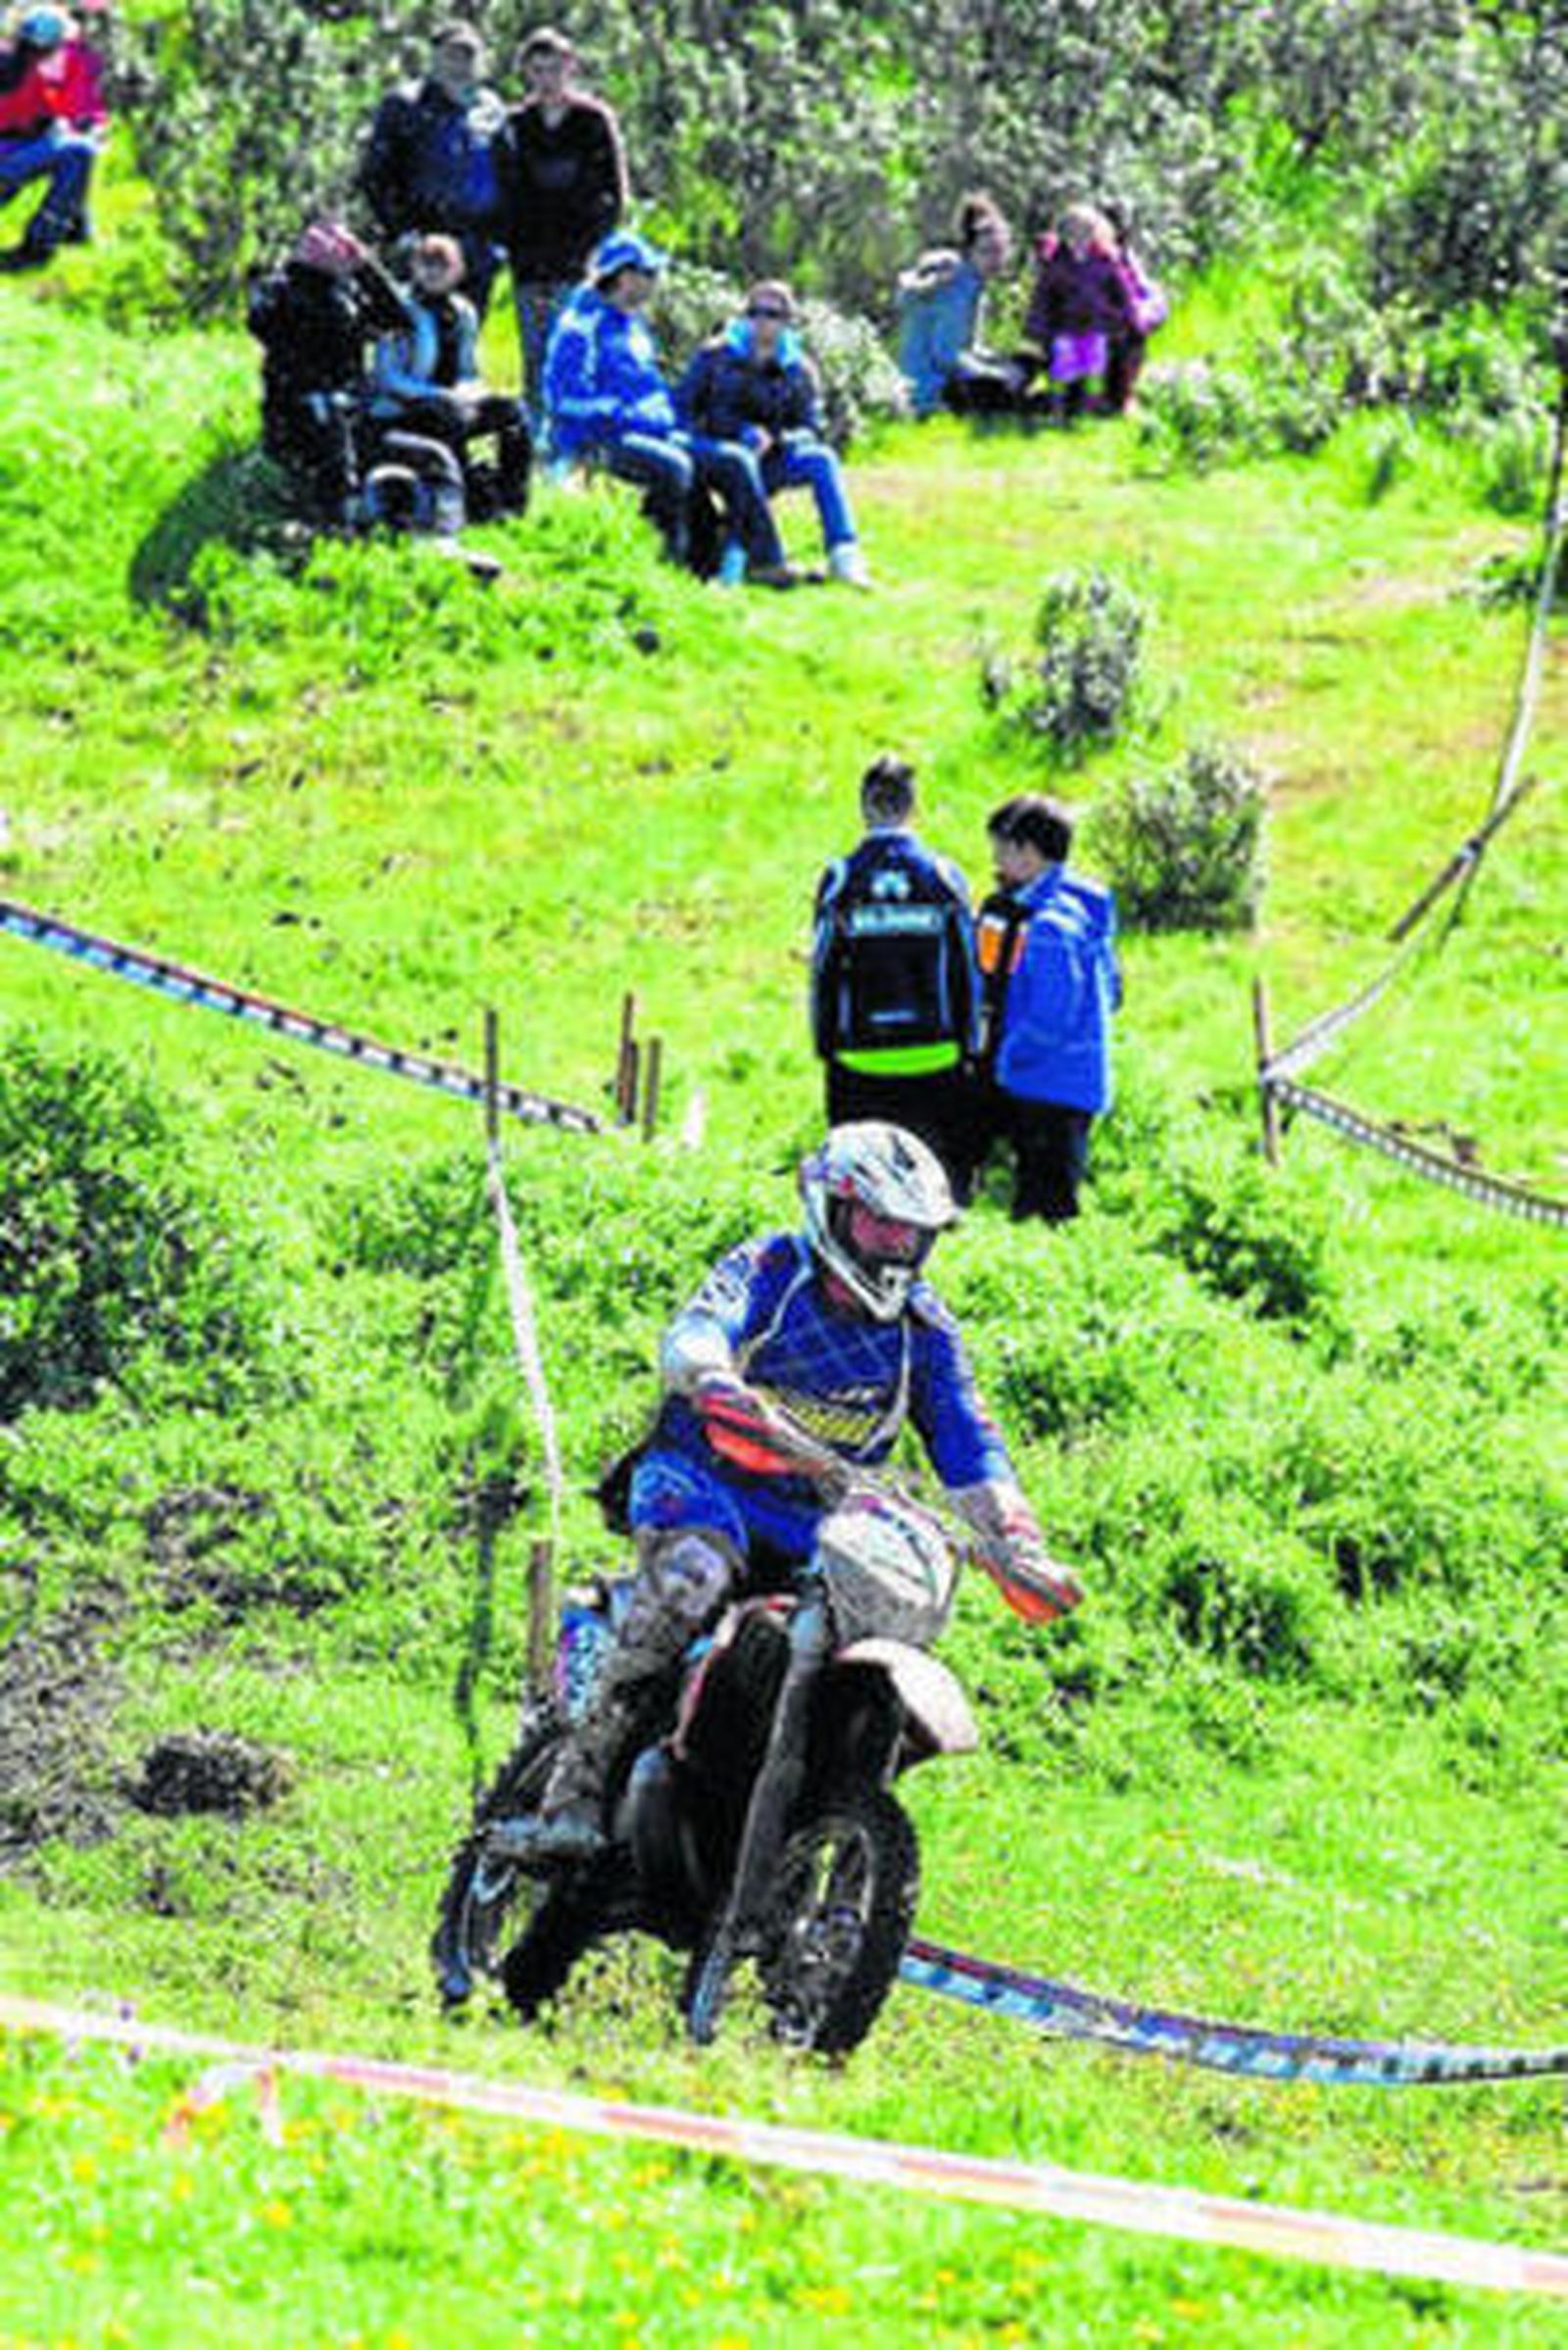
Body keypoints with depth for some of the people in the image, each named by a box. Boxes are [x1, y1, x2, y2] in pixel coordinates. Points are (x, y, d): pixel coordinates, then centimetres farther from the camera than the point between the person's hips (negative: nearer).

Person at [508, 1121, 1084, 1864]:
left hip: (816, 1524, 6)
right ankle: (575, 1794, -40)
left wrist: (1015, 1549, -13)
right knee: (691, 1577, -36)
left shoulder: (923, 1328, 6)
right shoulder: (769, 1270, -7)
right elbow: (694, 1331, -26)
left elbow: (968, 1444, 3)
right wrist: (720, 1382, -51)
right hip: (705, 1478, -6)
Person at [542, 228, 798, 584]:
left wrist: (672, 427, 14)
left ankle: (766, 562, -7)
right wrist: (627, 418, -19)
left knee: (734, 462, -3)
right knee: (673, 466, -36)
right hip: (598, 441, -9)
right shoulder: (584, 322, -8)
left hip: (651, 433, 9)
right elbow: (567, 395, -16)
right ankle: (673, 562, -24)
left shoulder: (635, 325, 21)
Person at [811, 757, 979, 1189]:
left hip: (859, 1058, 0)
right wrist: (967, 1044, 12)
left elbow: (824, 971, 1)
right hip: (935, 1056, 1)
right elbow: (966, 971, 3)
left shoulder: (840, 881, -3)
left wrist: (824, 1047, 10)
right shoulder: (944, 878, -1)